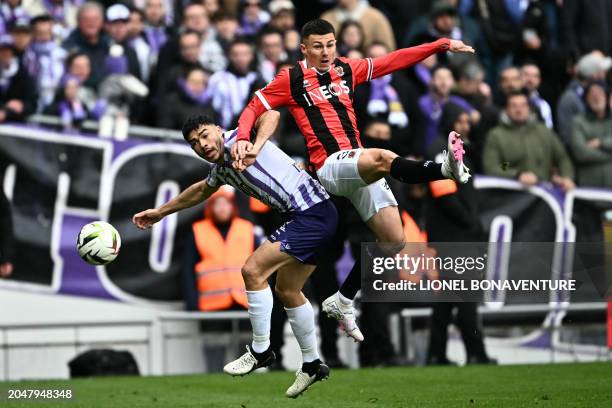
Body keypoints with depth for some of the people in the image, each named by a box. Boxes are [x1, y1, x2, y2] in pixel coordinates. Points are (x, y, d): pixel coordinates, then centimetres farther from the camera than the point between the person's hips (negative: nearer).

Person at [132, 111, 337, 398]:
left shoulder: (235, 140, -12)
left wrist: (255, 148, -48)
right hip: (308, 216, 10)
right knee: (288, 290, 18)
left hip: (312, 211, -10)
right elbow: (201, 191, 38)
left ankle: (260, 351, -1)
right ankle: (312, 364, 28)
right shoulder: (220, 168, 16)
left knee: (253, 270, -13)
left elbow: (270, 115, -32)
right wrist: (160, 212, 45)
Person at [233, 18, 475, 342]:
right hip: (330, 166, -7)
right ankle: (446, 169, -59)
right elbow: (254, 108, 4)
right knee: (383, 158, -38)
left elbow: (394, 60, 19)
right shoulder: (291, 80, 3)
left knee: (394, 241, 0)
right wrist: (242, 139, -16)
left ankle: (342, 302, 13)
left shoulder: (347, 70, 16)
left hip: (362, 167, 7)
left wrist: (443, 45, 15)